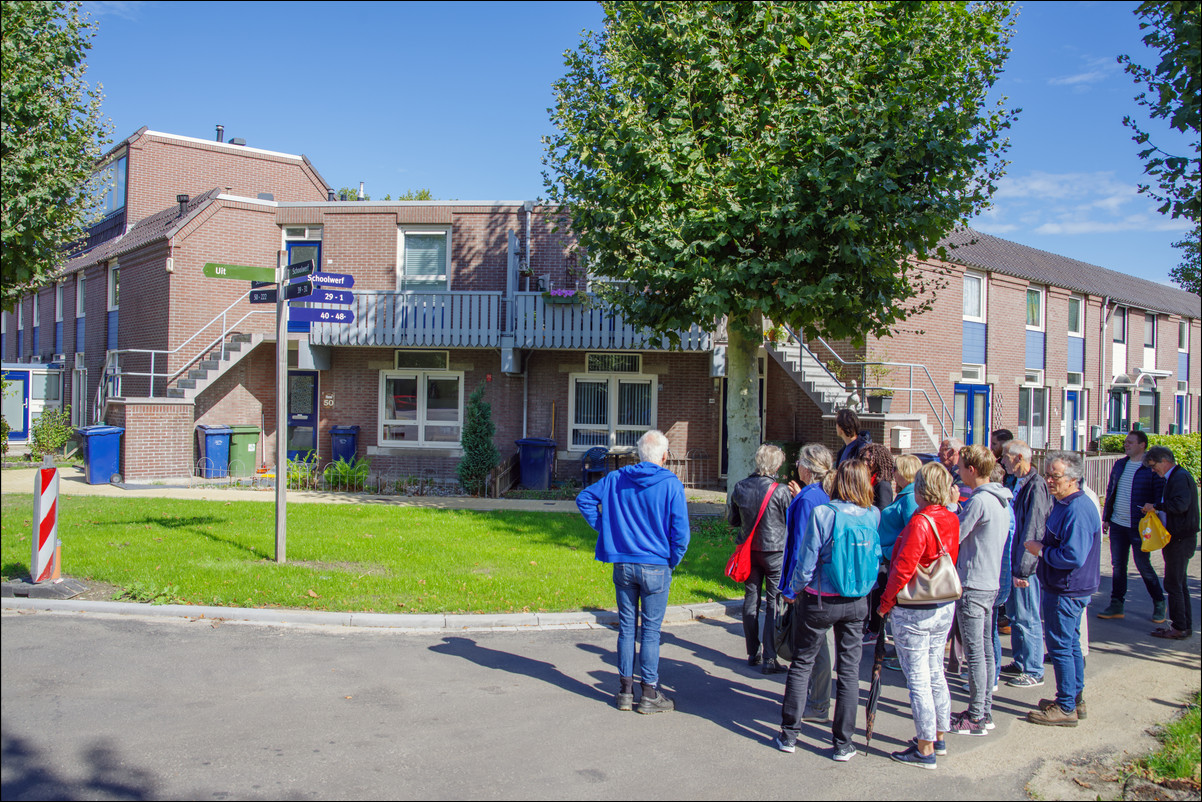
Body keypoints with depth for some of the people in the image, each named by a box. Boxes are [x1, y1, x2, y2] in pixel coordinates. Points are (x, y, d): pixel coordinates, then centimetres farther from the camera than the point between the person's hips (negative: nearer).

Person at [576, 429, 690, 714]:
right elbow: (680, 530, -12)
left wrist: (603, 527, 10)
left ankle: (625, 691, 20)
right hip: (656, 567, -3)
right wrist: (673, 561, 2)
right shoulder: (671, 484, -10)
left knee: (626, 627, 12)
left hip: (623, 564, 4)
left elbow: (584, 498, 8)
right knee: (651, 630, 5)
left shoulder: (616, 479, 2)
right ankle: (649, 695, 12)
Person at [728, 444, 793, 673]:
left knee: (751, 601, 13)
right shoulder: (781, 491, -17)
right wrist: (797, 497, 10)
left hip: (749, 550, 5)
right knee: (774, 603, 1)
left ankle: (753, 654, 22)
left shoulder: (739, 488, -3)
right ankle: (770, 659, 0)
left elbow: (732, 520, 9)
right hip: (775, 551, -4)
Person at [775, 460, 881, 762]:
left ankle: (789, 735, 19)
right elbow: (876, 558, 5)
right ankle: (843, 744, 16)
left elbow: (807, 562, -13)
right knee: (849, 670, 11)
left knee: (802, 664, 12)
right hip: (857, 603, 3)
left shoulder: (822, 514, -16)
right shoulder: (874, 516, -7)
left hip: (820, 601, -2)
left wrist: (796, 589, 3)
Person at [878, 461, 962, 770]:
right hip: (945, 606, 8)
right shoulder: (952, 519, 2)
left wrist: (886, 601, -10)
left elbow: (903, 568, -22)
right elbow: (951, 560, 11)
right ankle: (939, 738, 30)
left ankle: (924, 750, 7)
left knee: (918, 679, 0)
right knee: (935, 673, 19)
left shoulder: (919, 523, -21)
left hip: (914, 611, -8)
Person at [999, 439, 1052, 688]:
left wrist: (1022, 568, -22)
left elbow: (1033, 532, -22)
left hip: (1027, 565, -10)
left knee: (1027, 618, -1)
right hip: (1014, 562, 10)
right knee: (1015, 615, 18)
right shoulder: (1018, 483, 11)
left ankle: (1034, 672, 10)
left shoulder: (1036, 486, -19)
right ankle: (1019, 663, 30)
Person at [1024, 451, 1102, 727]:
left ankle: (1066, 709, 5)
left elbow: (1073, 557, -29)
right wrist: (1042, 547, 6)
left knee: (1060, 646, -3)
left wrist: (1041, 550, -17)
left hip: (1066, 591, -11)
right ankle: (1075, 697, 30)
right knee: (1070, 643, 18)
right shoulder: (1065, 504, 10)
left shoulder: (1077, 510, -24)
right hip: (1066, 588, 11)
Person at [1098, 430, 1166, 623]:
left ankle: (1159, 604, 22)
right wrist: (1106, 518, 13)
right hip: (1117, 525, 6)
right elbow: (1110, 491, 16)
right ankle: (1116, 605, 17)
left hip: (1140, 527, -6)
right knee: (1117, 565, 9)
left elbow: (1160, 497, -9)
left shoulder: (1152, 468, -9)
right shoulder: (1119, 465, 10)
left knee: (1144, 566, 3)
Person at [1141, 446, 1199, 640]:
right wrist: (1155, 509, 7)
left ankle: (1179, 628, 1)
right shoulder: (1175, 477, 16)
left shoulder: (1180, 477, -17)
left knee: (1173, 584, -5)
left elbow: (1181, 504, -30)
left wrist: (1155, 506, -20)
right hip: (1180, 538, 11)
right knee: (1178, 583, 15)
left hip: (1180, 540, -11)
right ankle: (1185, 625, 22)